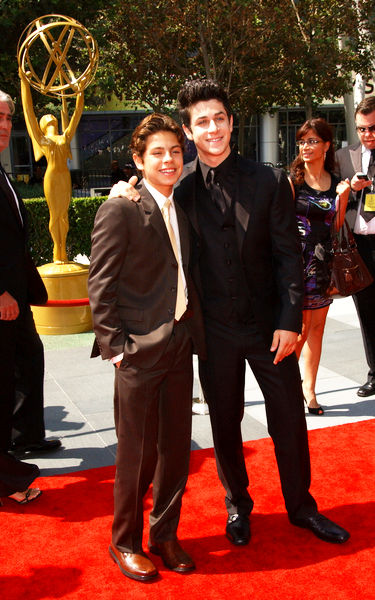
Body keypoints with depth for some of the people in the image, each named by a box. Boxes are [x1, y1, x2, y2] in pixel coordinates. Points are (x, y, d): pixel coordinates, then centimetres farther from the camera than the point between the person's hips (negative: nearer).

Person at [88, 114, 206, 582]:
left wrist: (193, 332, 9)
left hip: (180, 346, 7)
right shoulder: (120, 210, -10)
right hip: (140, 351, -6)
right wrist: (115, 345, -13)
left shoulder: (181, 209, 12)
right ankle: (125, 543, 27)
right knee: (137, 454, 5)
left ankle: (164, 535, 33)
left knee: (176, 447, 13)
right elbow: (100, 285, -11)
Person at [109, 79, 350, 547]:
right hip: (214, 328, 0)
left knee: (289, 419, 12)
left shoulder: (269, 181, -3)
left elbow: (288, 256, -3)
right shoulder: (180, 188, -4)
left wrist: (289, 321, -9)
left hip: (268, 324, 0)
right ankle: (237, 505, 38)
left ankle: (301, 507, 35)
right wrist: (127, 196, -12)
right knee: (224, 423, 14)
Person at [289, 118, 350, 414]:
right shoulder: (291, 180, -3)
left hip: (323, 263, 4)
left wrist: (343, 196, -3)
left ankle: (309, 389, 18)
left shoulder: (336, 184, 9)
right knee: (302, 327, -3)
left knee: (317, 327, 8)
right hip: (297, 260, -4)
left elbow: (337, 227, 10)